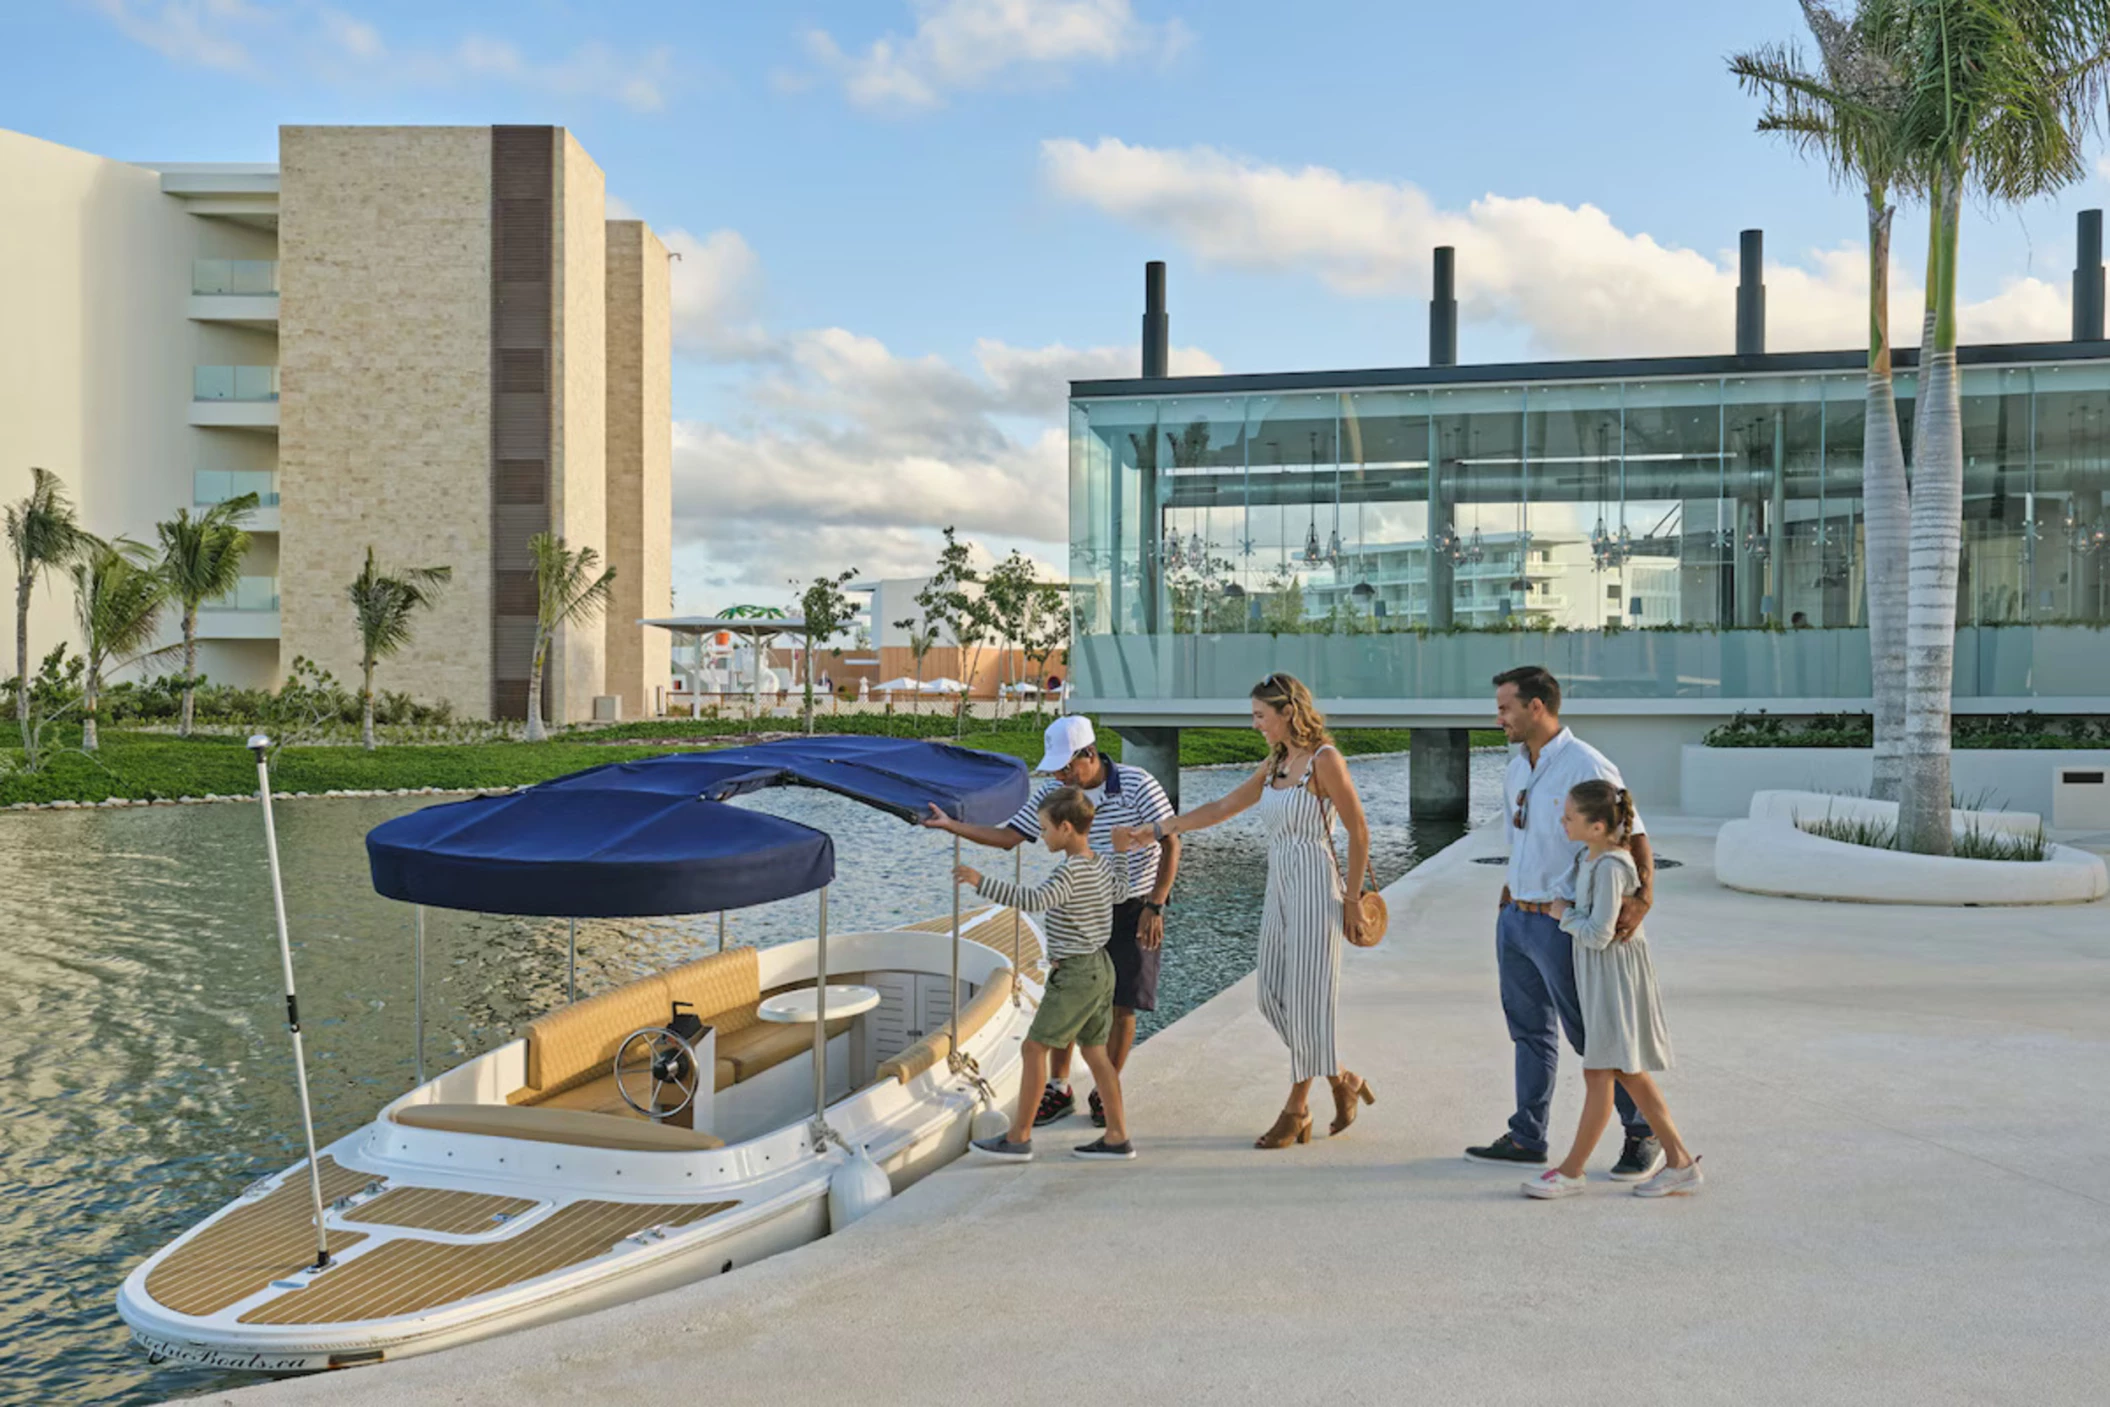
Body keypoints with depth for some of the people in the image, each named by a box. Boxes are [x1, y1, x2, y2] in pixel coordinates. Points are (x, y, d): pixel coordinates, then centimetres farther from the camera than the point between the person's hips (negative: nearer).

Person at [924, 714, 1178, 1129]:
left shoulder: (1138, 786, -17)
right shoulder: (1053, 795, -6)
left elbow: (1170, 845, -14)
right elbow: (1008, 836, -4)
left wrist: (1154, 907, -19)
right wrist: (950, 825, -16)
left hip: (1134, 910, -4)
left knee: (1121, 1004, 0)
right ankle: (1058, 1090, 15)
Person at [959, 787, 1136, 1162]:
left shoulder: (1071, 870, -20)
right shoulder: (1104, 864, 7)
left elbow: (1035, 900, -36)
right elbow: (1119, 891, 29)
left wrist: (982, 882, -37)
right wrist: (1120, 853, 41)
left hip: (1074, 973, -9)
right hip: (1101, 968, 9)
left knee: (1035, 1047, -2)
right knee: (1095, 1051, 14)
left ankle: (1018, 1137, 2)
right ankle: (1117, 1137, 16)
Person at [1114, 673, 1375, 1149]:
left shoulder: (1324, 760, -11)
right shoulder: (1275, 765, 12)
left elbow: (1358, 832, -9)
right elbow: (1221, 809, 16)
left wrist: (1353, 901, -7)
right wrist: (1155, 830, 12)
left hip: (1315, 890, -8)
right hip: (1279, 891, 8)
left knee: (1306, 1000, -2)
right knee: (1274, 998, 7)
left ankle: (1295, 1109, 9)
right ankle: (1343, 1081, 20)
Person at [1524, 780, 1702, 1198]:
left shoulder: (1610, 867, -21)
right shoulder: (1591, 855, 7)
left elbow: (1598, 934, -23)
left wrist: (1564, 915, -10)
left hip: (1615, 973, -10)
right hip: (1598, 974, 10)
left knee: (1599, 1072, -2)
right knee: (1628, 1071, 12)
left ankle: (1572, 1171, 4)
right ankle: (1680, 1162, 17)